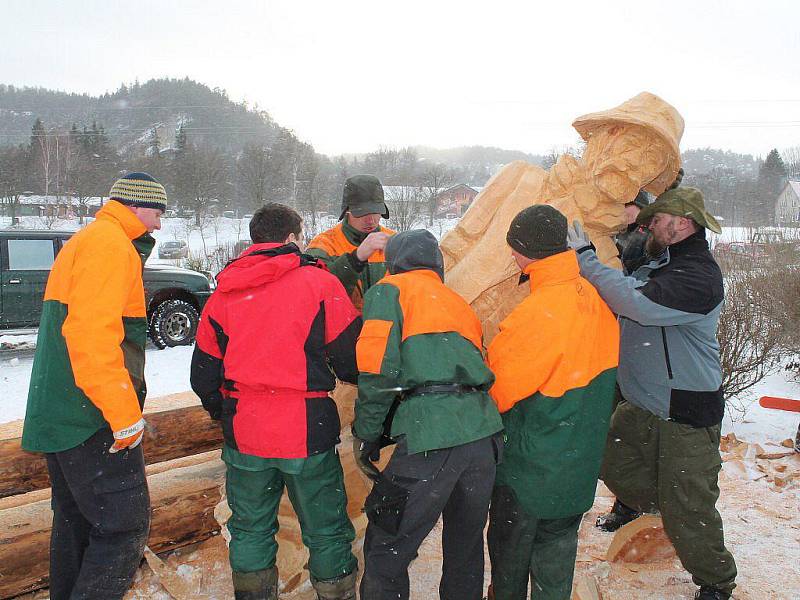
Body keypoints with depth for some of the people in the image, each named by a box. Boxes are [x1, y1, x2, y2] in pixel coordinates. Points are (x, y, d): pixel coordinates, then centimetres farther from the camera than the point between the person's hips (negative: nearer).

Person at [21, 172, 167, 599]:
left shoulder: (84, 242, 20)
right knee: (125, 525, -5)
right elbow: (93, 333, -25)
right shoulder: (111, 244, -13)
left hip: (58, 415, 11)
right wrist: (124, 412, -24)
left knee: (76, 522, 19)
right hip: (93, 419, -11)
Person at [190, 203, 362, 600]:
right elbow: (351, 357, -6)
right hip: (307, 433, -3)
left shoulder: (223, 293, 6)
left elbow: (203, 374, 11)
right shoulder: (319, 283, -6)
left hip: (243, 434, 4)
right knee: (326, 530, 12)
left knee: (250, 530, 19)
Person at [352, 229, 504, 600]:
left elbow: (378, 369, -6)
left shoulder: (389, 290, 7)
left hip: (429, 436, -7)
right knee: (465, 546, 26)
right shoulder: (457, 302, 27)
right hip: (483, 432, 7)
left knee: (386, 553, 8)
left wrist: (365, 436, 3)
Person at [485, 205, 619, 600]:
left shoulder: (539, 311, -28)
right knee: (558, 544, 23)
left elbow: (497, 387, -18)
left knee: (511, 546, 16)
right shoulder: (594, 297, -4)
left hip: (533, 461, -7)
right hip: (580, 461, 7)